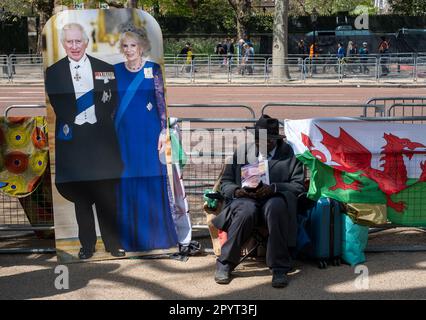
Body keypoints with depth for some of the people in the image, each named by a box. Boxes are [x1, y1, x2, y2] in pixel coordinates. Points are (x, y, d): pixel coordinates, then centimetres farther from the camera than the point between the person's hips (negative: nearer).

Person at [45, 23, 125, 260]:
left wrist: (99, 119, -6)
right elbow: (56, 106, 1)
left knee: (107, 195, 4)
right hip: (72, 139, 0)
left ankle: (113, 243, 15)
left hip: (101, 138, 0)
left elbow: (113, 100, 6)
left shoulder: (105, 69, 8)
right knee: (80, 196, 7)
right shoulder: (54, 72, 6)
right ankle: (87, 244, 18)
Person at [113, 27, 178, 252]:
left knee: (152, 183, 2)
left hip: (149, 133, -2)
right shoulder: (115, 71, 7)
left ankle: (156, 235, 15)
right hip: (124, 134, 2)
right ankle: (132, 237, 16)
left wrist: (163, 131, -8)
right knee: (128, 184, 5)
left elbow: (161, 102, -1)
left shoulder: (153, 69, 1)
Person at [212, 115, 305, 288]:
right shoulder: (241, 153, 20)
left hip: (274, 200, -1)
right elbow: (225, 182, 16)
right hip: (246, 200, 1)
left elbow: (298, 185, 3)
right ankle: (225, 264, -20)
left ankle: (279, 268, -29)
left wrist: (274, 188, -15)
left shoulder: (289, 155, 13)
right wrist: (236, 190, -8)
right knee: (246, 210, -36)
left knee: (275, 206, -38)